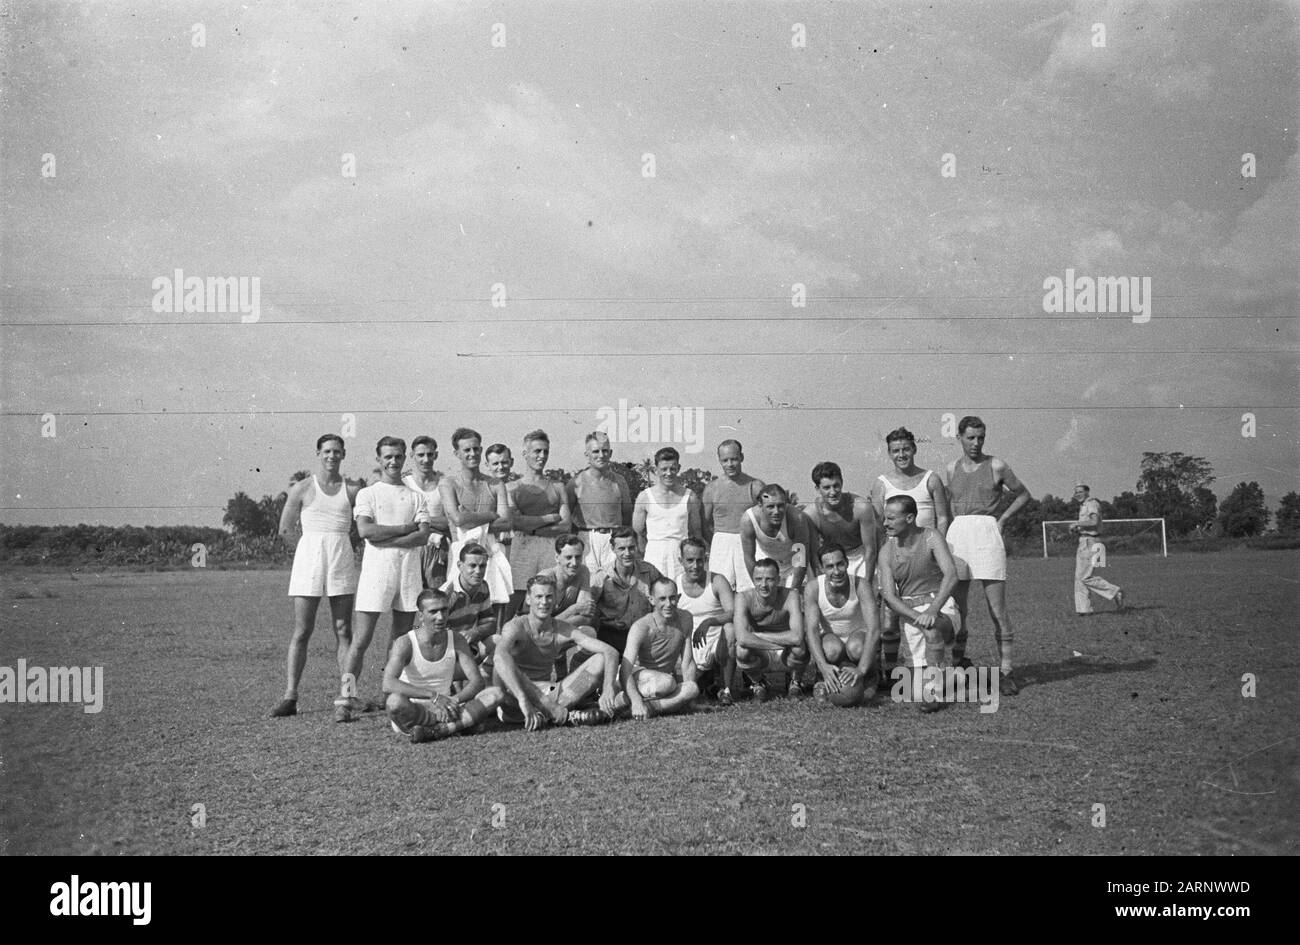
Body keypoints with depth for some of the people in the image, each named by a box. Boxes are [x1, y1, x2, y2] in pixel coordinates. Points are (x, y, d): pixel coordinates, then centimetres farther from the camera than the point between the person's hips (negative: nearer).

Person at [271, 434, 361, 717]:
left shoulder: (352, 490, 8)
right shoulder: (302, 488, 4)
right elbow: (285, 530, 6)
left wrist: (336, 540, 3)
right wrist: (315, 541, 5)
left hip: (342, 559, 2)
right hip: (309, 556, -1)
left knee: (343, 631, 2)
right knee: (302, 631, -2)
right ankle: (290, 696, 1)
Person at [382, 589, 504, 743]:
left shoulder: (456, 641, 0)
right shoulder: (405, 643, -12)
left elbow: (477, 682, -6)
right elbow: (388, 684, -28)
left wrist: (454, 700, -26)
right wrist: (433, 695, -34)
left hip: (443, 709, 4)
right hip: (413, 713, -4)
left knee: (495, 694, -17)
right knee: (395, 701, -40)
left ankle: (434, 731, -28)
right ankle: (461, 723, -22)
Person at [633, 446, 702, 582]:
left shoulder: (690, 497, 6)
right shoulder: (645, 497, 3)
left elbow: (695, 531, 13)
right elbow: (637, 533, 8)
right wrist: (643, 556, 3)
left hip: (682, 555, 1)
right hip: (654, 554, -1)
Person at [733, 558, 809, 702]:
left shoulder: (790, 595, -23)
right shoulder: (744, 598, -21)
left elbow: (797, 637, -37)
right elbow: (742, 638, -37)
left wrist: (758, 636, -28)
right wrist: (782, 642, -31)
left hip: (787, 656, 0)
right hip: (760, 657, 0)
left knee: (800, 647, -34)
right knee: (742, 650, -33)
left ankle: (794, 683, 4)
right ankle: (758, 683, 4)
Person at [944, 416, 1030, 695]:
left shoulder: (996, 466, 3)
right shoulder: (952, 468, 13)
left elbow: (1023, 495, 15)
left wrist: (1001, 519, 5)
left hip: (987, 534, -3)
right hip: (957, 534, 3)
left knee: (997, 609, -6)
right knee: (957, 607, 1)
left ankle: (1005, 671, -3)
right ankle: (958, 660, 14)